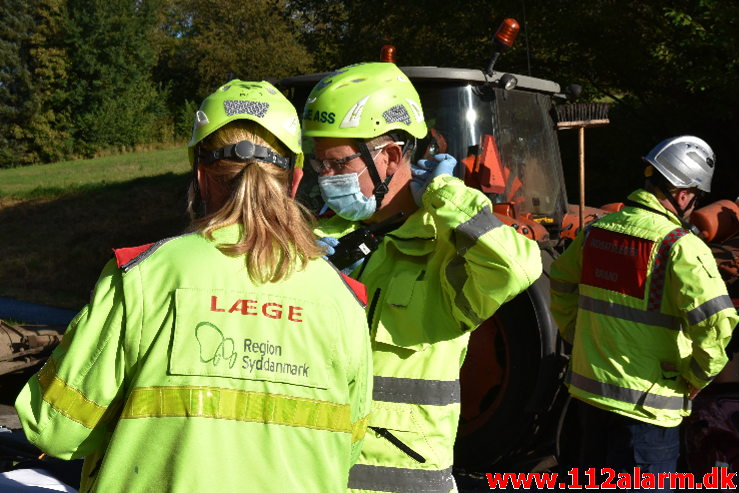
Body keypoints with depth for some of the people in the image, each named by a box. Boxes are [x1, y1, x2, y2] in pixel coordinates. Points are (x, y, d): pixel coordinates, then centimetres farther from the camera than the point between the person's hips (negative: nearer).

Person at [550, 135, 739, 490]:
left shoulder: (596, 231, 3)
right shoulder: (681, 246, -18)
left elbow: (561, 283, 16)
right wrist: (696, 378, -11)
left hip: (588, 387, 6)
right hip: (646, 402, -6)